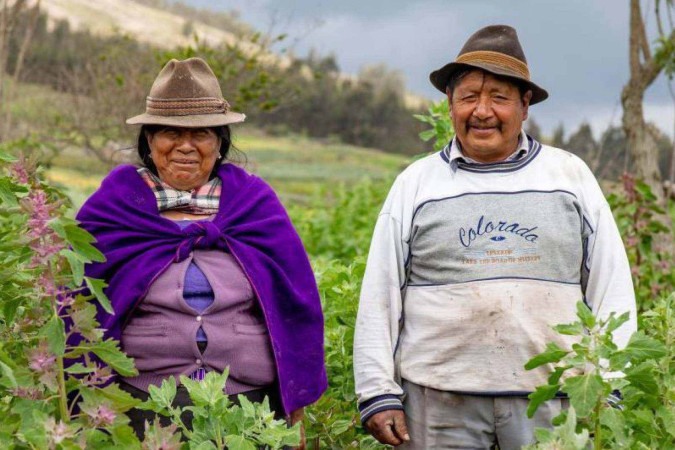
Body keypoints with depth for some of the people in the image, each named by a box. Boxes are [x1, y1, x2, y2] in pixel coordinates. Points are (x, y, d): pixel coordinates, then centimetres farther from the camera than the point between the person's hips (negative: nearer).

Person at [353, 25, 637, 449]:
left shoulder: (571, 175, 8)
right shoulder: (416, 183, 8)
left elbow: (612, 287, 9)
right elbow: (379, 299, 7)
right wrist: (378, 393, 1)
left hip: (552, 400, 1)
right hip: (438, 399, 0)